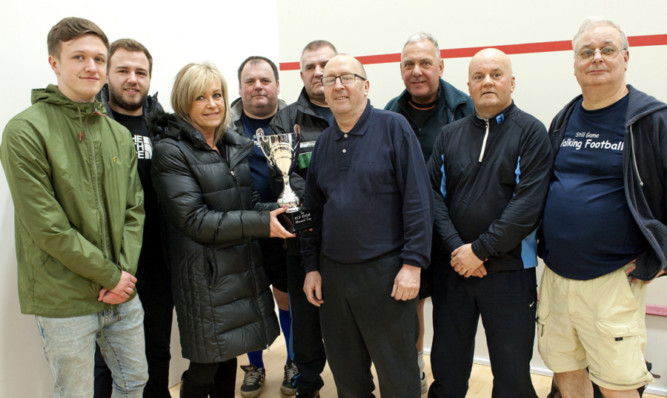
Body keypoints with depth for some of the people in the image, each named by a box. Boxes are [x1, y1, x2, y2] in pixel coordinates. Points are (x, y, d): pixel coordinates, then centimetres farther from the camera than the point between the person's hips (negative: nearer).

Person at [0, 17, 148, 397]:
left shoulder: (120, 135, 6)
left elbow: (134, 209, 7)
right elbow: (48, 226, -17)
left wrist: (126, 270, -7)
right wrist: (110, 276, -14)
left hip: (123, 294, 6)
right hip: (65, 302, -6)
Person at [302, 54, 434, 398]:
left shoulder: (393, 127, -7)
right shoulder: (323, 142, 10)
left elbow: (418, 199, -11)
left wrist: (413, 263, -15)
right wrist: (311, 266, 10)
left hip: (385, 271, -5)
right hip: (332, 271, 6)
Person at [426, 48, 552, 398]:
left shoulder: (531, 132, -3)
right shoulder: (449, 135, 7)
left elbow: (528, 203, -13)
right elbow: (434, 194, 2)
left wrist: (480, 249, -15)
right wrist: (455, 248, -11)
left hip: (509, 270, -3)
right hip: (452, 268, 3)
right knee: (447, 367, 14)